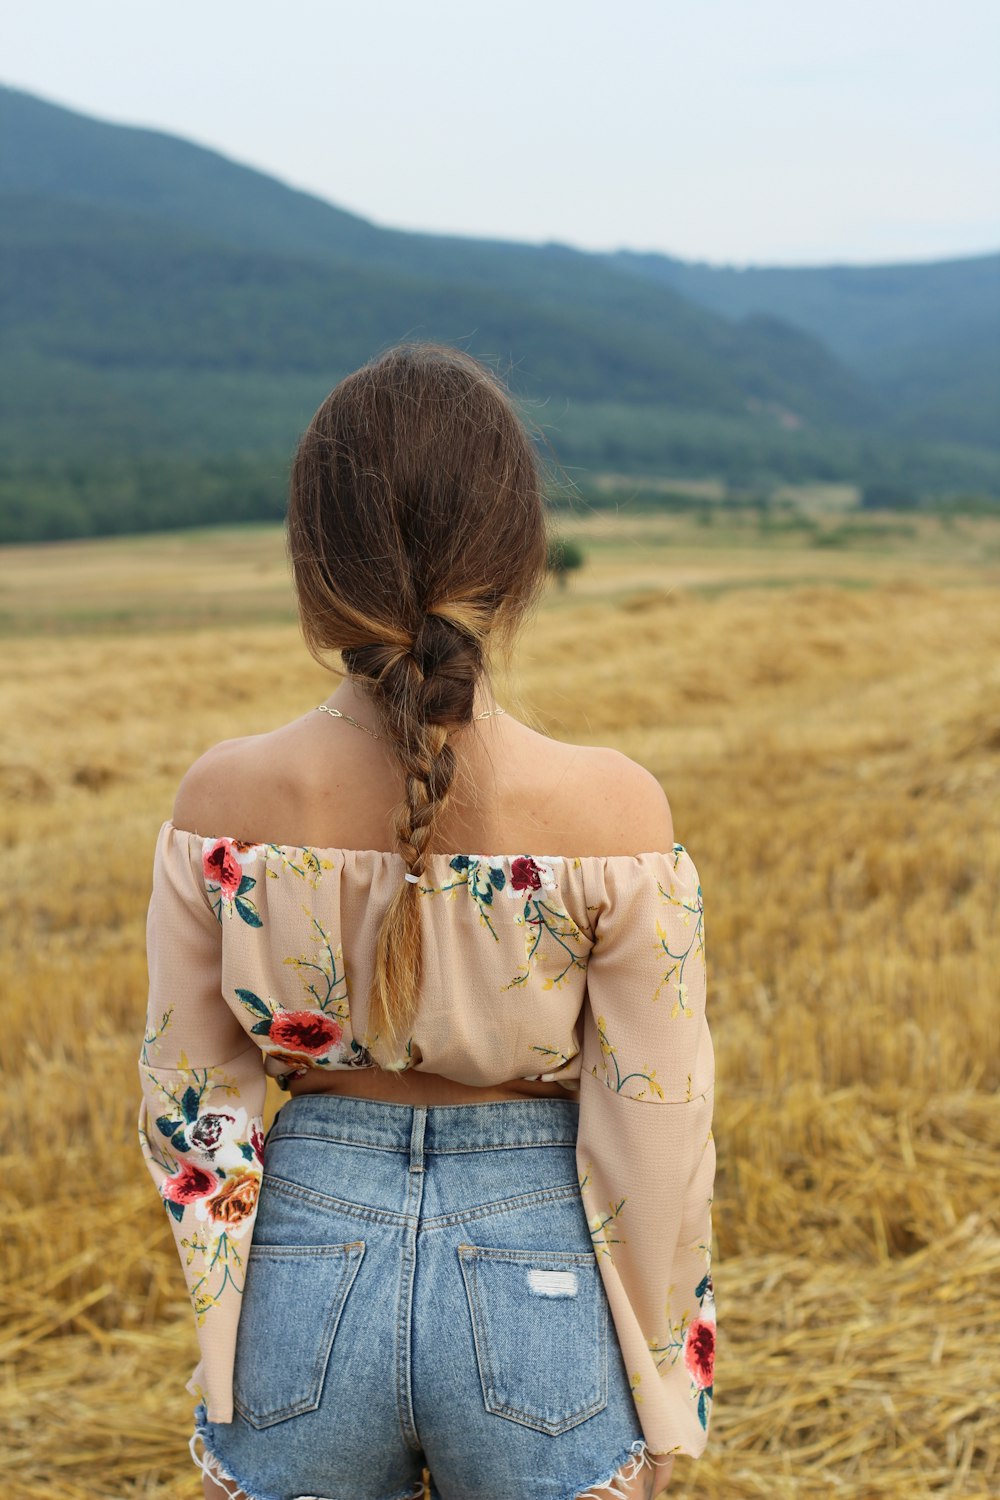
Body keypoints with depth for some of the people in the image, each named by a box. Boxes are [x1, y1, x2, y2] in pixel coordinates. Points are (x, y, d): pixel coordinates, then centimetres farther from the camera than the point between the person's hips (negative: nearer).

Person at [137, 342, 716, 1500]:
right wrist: (666, 1381, 4)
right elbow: (654, 1125, -11)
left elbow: (188, 1102, -2)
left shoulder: (224, 802, -12)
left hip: (303, 1269, 2)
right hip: (540, 1279, -1)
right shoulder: (611, 813, -18)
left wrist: (226, 1317, 14)